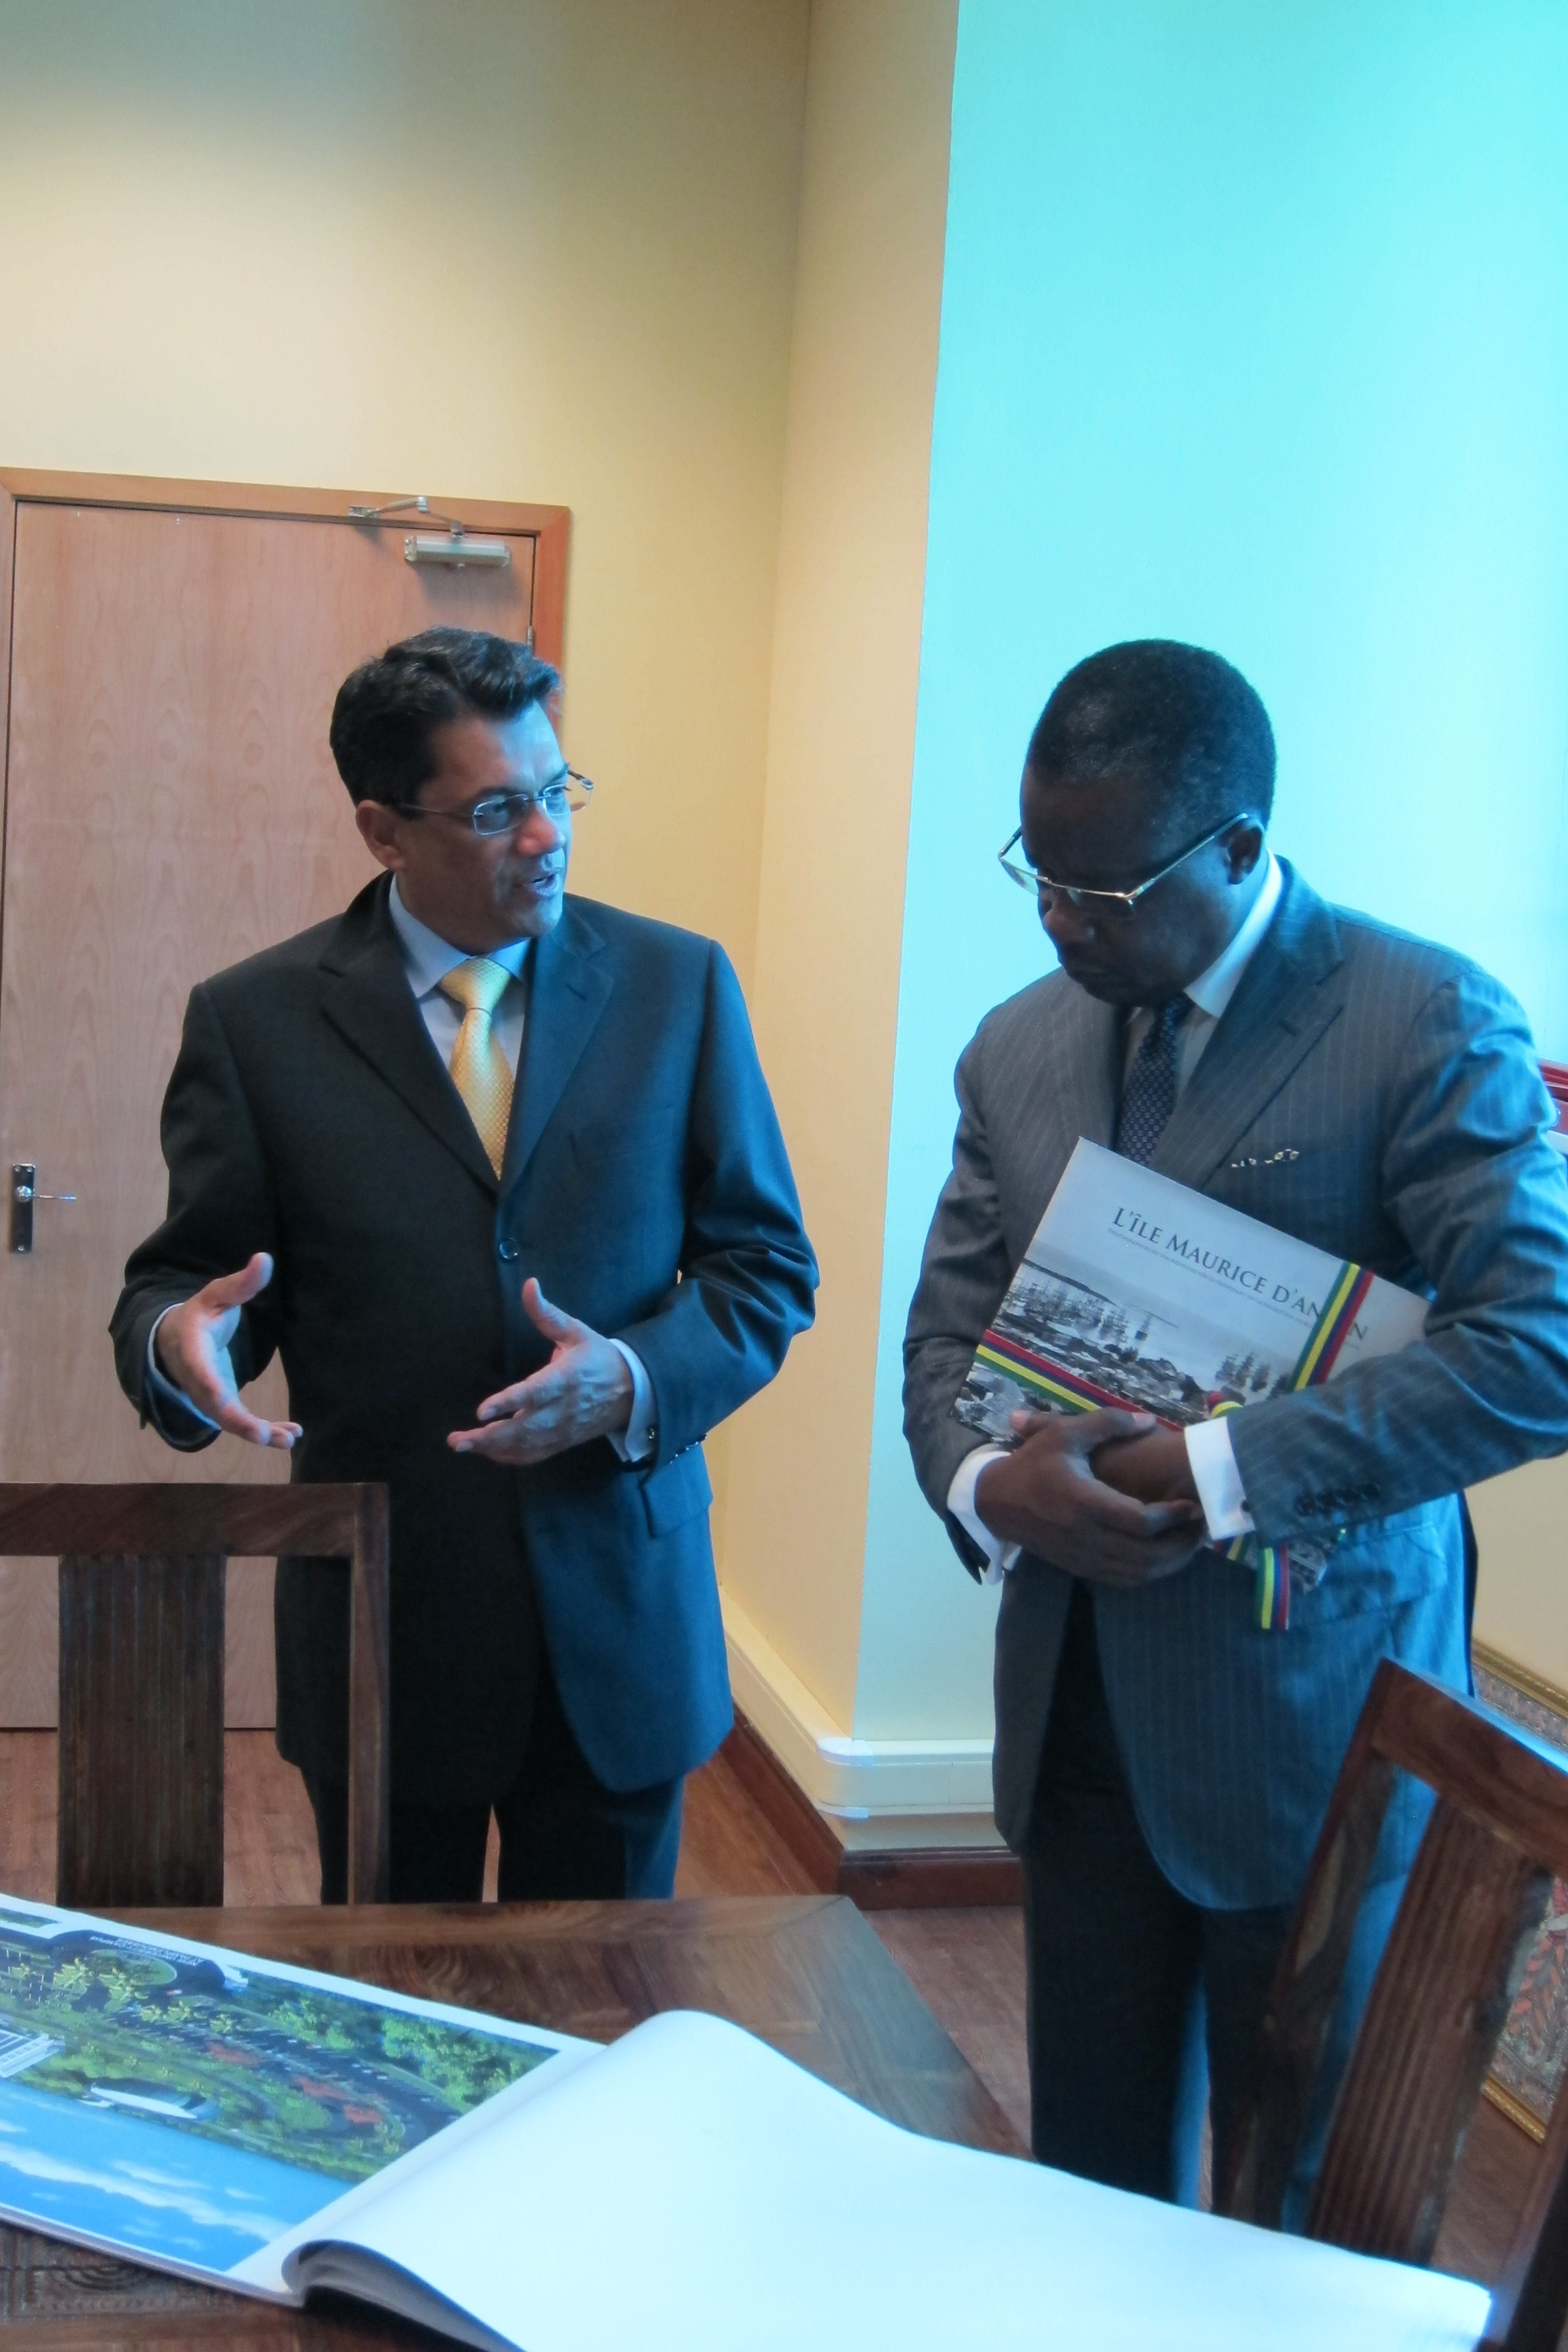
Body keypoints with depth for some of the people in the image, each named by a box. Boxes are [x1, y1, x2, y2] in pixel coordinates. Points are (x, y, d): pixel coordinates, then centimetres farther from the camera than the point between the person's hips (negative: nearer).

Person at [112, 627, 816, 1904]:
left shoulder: (679, 986, 0)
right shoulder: (257, 1020, -4)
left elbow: (768, 1267, 2)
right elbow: (187, 1273, 1)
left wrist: (636, 1378, -17)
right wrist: (178, 1339, -23)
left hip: (620, 1619, 1)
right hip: (383, 1621, -1)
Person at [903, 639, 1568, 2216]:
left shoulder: (1430, 1023, -12)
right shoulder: (1018, 1048, 7)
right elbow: (948, 1329, 10)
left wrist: (1220, 1472, -23)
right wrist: (984, 1483, -12)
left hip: (1310, 1715, -5)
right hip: (1079, 1709, 5)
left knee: (1302, 2206, 10)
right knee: (1089, 2176, 16)